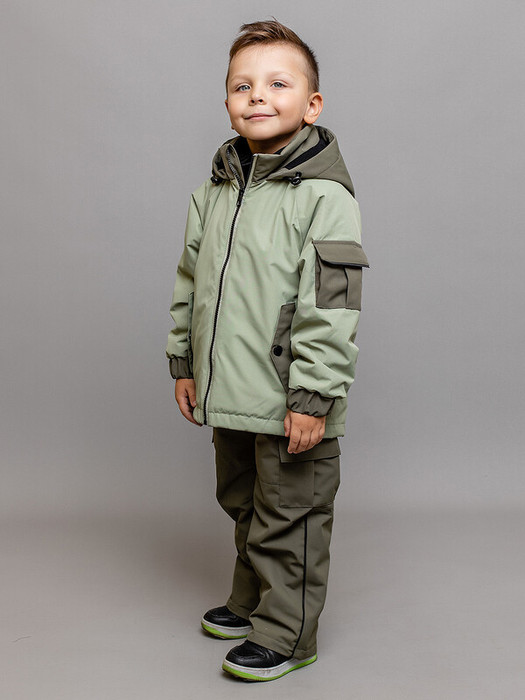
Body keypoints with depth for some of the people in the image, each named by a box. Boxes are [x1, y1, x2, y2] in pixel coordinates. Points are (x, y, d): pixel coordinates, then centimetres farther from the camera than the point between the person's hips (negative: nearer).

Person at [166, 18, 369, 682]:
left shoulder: (322, 194, -14)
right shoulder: (213, 192, 8)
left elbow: (331, 307, -18)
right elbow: (190, 282, 16)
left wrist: (313, 397, -20)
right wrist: (185, 361, 15)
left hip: (291, 403, -7)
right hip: (229, 397, 8)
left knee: (288, 520, 6)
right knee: (243, 504, 23)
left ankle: (286, 634, 24)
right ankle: (251, 602, 43)